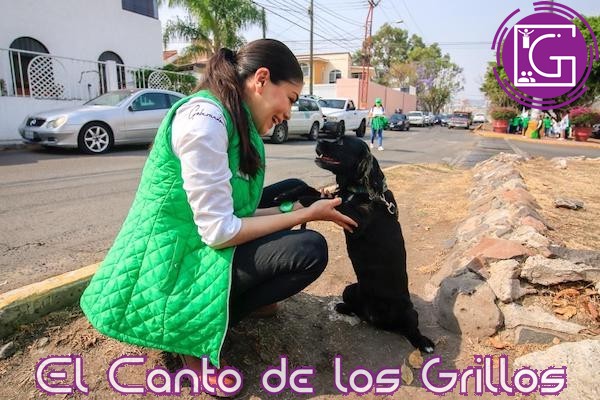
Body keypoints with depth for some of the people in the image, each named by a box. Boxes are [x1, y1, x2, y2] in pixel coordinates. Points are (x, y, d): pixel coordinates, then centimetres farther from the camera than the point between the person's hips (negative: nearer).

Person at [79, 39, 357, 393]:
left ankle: (250, 296, 14)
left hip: (198, 244, 9)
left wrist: (298, 207, 2)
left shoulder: (236, 121, 7)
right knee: (309, 249, -19)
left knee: (293, 190, 13)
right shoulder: (204, 117, -22)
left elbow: (233, 212, 7)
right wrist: (306, 216, -14)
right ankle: (201, 329, -5)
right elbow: (220, 231, -23)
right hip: (171, 265, -9)